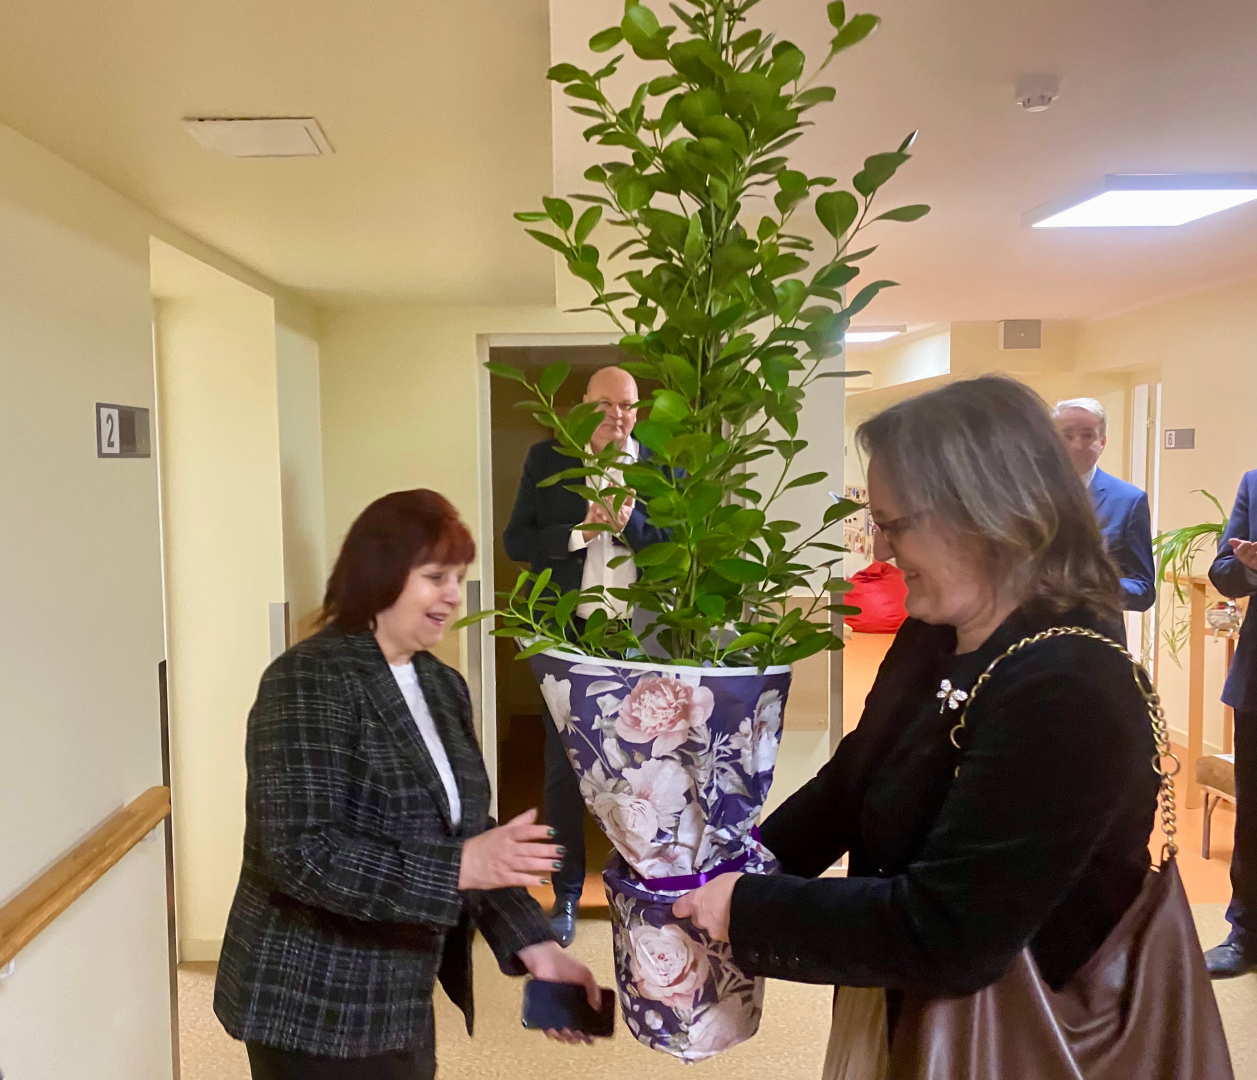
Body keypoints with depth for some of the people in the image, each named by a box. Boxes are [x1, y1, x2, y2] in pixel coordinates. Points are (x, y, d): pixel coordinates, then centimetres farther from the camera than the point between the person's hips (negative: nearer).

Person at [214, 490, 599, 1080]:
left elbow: (466, 829, 7)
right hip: (313, 1012, -7)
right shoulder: (310, 681, -18)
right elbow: (302, 853, -25)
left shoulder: (443, 685, 5)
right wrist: (459, 868, -30)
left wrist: (532, 944, -2)